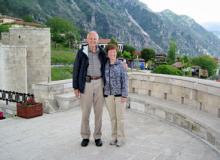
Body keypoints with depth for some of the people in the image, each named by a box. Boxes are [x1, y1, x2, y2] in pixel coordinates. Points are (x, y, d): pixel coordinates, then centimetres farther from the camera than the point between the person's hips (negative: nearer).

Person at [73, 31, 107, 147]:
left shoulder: (102, 53, 6)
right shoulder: (81, 52, -1)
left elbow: (106, 68, 13)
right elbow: (76, 70, 0)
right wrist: (75, 87, -5)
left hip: (99, 83, 2)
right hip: (86, 84, -2)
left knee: (99, 111, 6)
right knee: (85, 112, 4)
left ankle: (97, 137, 20)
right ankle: (85, 137, 19)